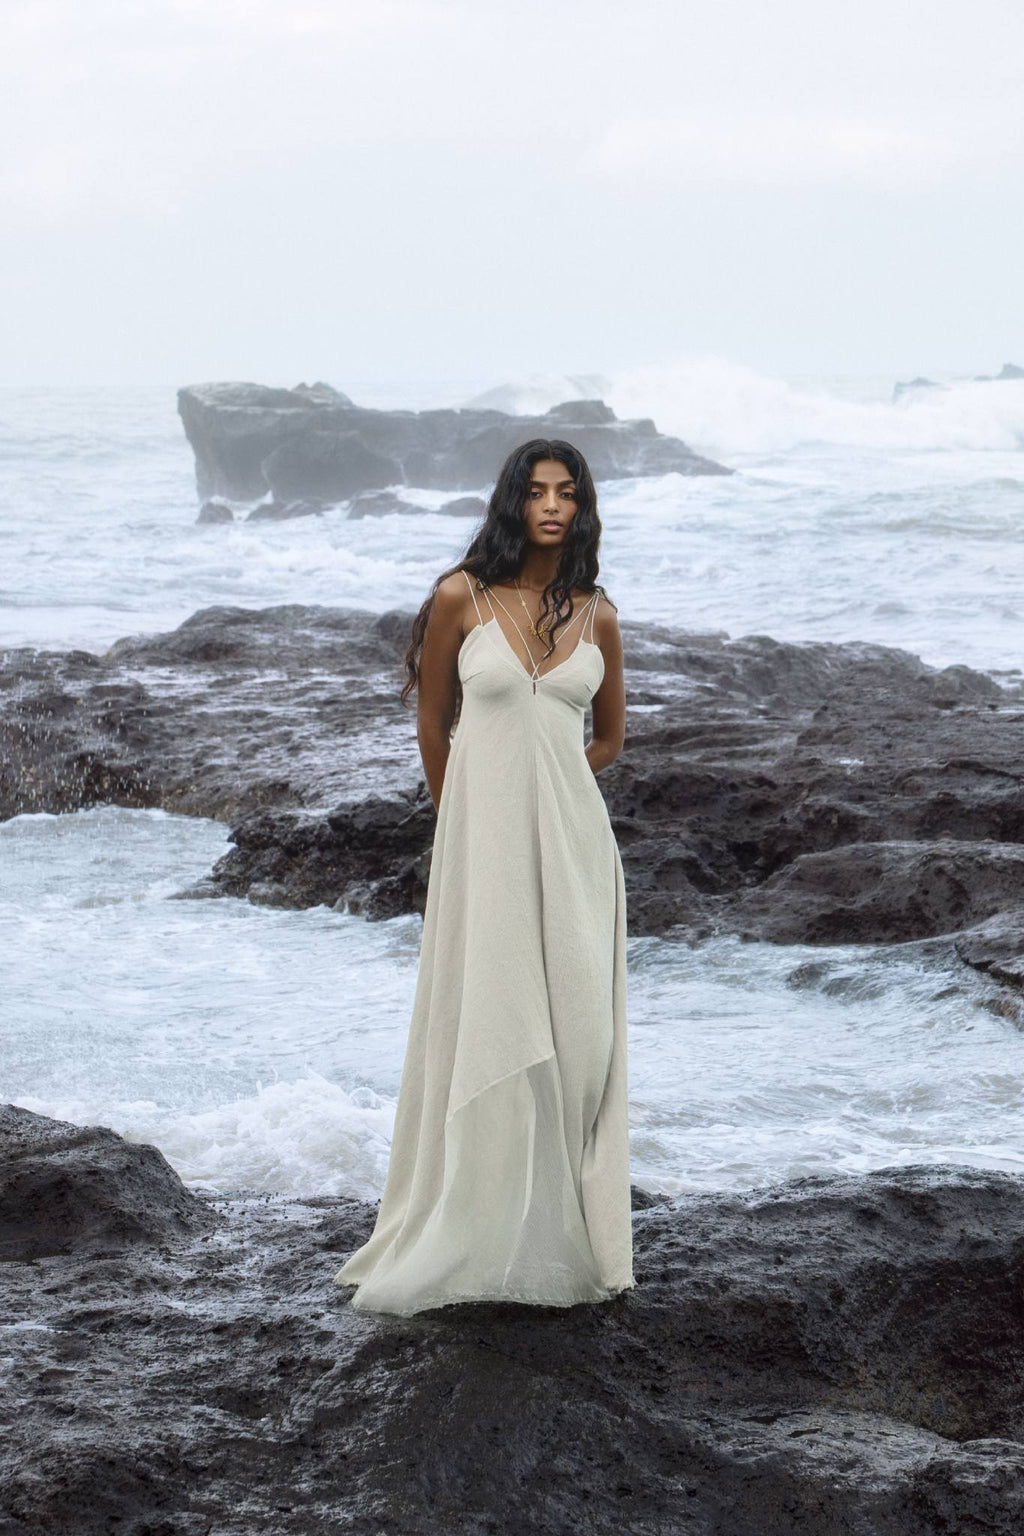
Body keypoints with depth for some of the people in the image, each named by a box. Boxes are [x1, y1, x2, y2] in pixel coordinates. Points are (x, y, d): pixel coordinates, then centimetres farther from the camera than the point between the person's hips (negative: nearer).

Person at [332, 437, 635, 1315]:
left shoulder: (595, 614, 6)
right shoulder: (462, 598, -2)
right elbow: (433, 723, 8)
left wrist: (542, 784, 11)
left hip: (572, 844, 3)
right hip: (482, 839, -2)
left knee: (573, 1035, 2)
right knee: (481, 1032, -2)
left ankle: (562, 1236, 11)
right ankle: (463, 1236, 6)